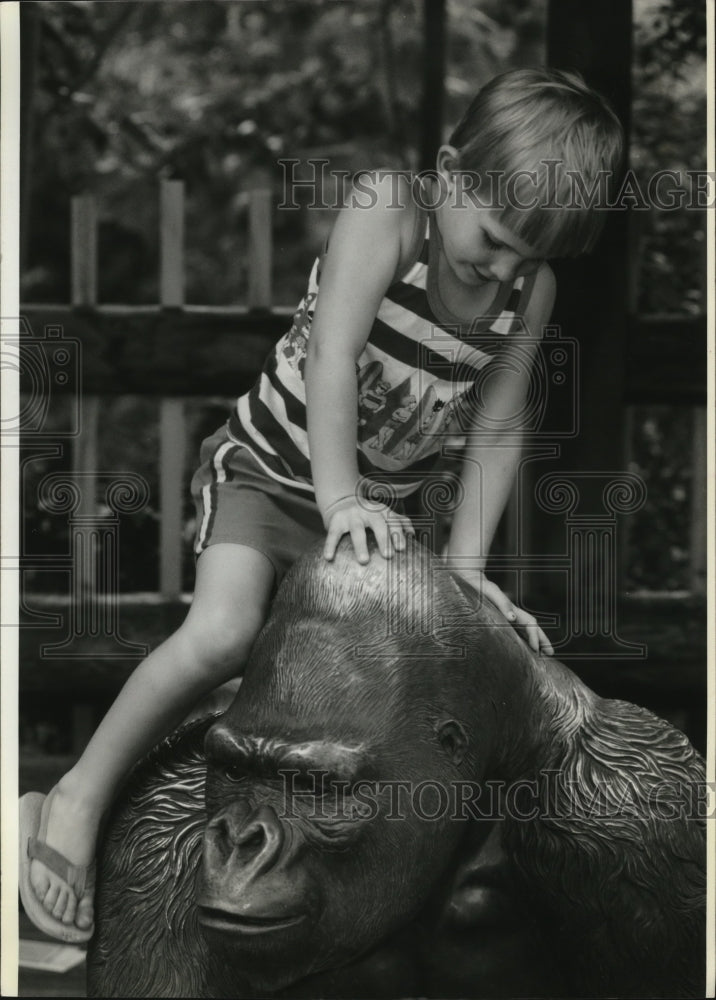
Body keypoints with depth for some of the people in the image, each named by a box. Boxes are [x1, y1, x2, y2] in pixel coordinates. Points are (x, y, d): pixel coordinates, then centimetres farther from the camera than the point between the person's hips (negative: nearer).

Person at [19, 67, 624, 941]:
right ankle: (76, 801, -17)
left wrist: (465, 565, -10)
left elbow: (495, 433, -2)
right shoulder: (385, 208, -22)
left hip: (380, 508, 6)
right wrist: (339, 497, -40)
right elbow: (332, 357, -32)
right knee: (222, 634, -28)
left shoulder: (530, 291, -7)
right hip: (268, 471, -6)